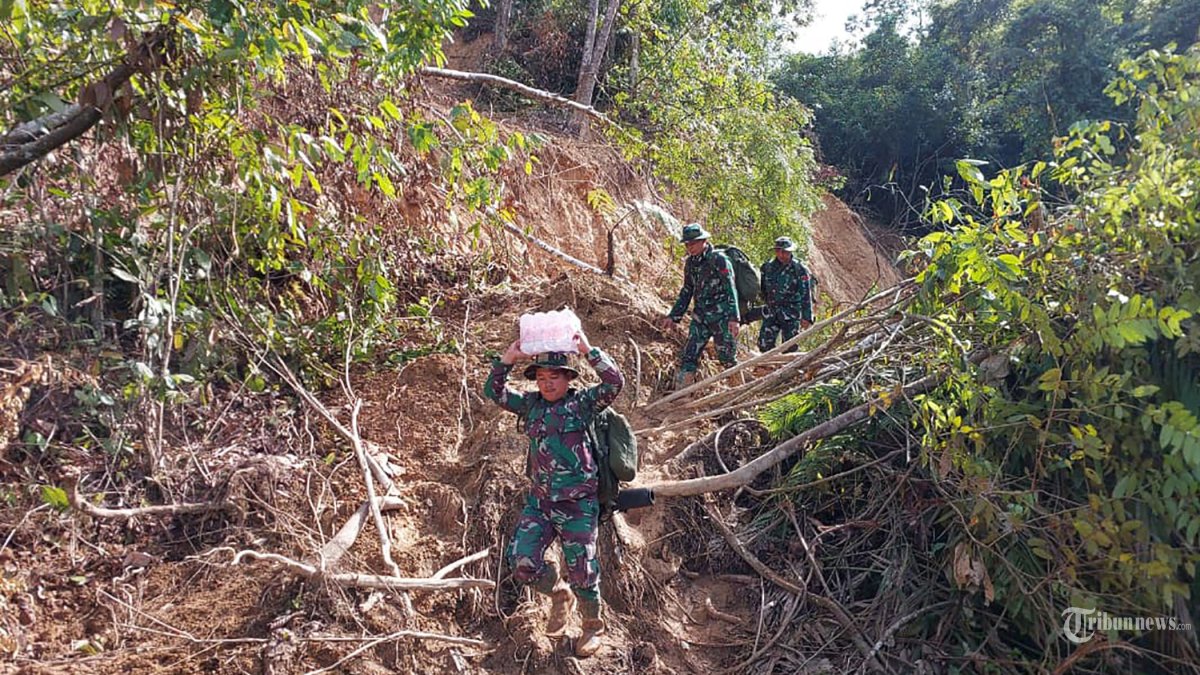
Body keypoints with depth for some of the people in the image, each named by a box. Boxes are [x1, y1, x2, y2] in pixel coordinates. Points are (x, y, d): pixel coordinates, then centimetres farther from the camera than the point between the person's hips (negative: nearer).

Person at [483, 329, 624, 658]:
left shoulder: (582, 403, -5)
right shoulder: (531, 404, 8)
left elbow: (615, 382, -19)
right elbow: (493, 391, 8)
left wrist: (588, 350, -24)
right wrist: (507, 358, -5)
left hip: (578, 504, -4)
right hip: (539, 500, 5)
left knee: (582, 571, 4)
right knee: (521, 561, -4)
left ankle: (593, 626, 31)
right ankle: (559, 594, 26)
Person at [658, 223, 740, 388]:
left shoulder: (718, 259, -11)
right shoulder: (690, 263, 10)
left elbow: (730, 288, -16)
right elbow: (687, 291, 20)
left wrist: (733, 318, -24)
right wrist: (673, 316, 16)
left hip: (721, 317, -6)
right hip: (700, 317, 6)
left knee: (727, 359, 1)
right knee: (689, 356, 0)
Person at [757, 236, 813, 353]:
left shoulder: (799, 270, -8)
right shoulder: (767, 267, 4)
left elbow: (806, 294, -9)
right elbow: (761, 289, 15)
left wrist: (807, 317, -13)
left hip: (791, 314, -4)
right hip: (771, 312, 4)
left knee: (789, 347, -1)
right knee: (764, 344, 0)